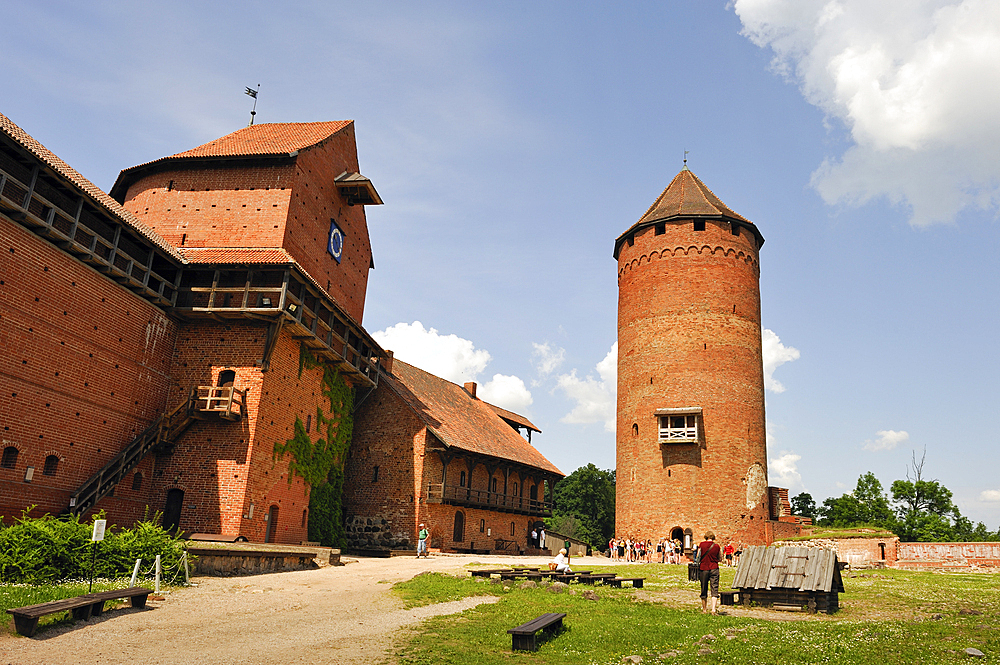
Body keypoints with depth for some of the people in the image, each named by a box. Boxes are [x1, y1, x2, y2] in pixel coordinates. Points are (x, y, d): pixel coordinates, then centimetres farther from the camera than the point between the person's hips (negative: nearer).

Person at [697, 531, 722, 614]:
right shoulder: (716, 546, -2)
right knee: (714, 590, 0)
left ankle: (704, 609, 20)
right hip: (714, 569, 0)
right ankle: (713, 609, -12)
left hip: (703, 568, 0)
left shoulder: (701, 544, -3)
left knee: (704, 590, 11)